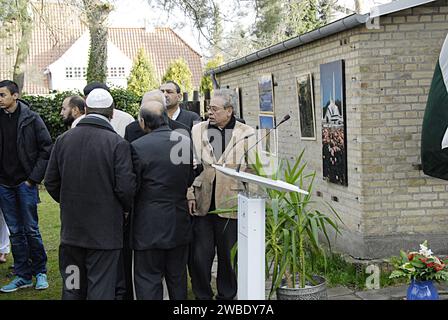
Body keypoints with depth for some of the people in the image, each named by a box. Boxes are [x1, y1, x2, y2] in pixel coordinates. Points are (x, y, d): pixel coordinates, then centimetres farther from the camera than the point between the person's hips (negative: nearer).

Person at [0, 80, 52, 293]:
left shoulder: (31, 119, -5)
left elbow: (47, 149, -5)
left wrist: (34, 178, -9)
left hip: (25, 183, -4)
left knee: (31, 229, 0)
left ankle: (40, 272, 15)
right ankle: (23, 276, 16)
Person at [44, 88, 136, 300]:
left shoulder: (63, 140, 0)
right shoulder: (117, 143, -13)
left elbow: (51, 182, 5)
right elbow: (126, 187, -16)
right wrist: (126, 209, 5)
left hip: (71, 228, 4)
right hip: (105, 230, -4)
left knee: (72, 288, 16)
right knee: (101, 289, 3)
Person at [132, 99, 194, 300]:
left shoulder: (138, 147, -16)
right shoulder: (186, 142, 0)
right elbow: (191, 180, 7)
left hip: (149, 226, -5)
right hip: (180, 224, 5)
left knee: (148, 281, 4)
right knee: (178, 279, 18)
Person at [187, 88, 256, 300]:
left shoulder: (246, 134, 1)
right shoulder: (197, 130, 7)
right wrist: (190, 194, -1)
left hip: (230, 204, -1)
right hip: (201, 204, 2)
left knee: (228, 257, 9)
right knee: (199, 256, 4)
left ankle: (227, 296, 25)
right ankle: (202, 296, 20)